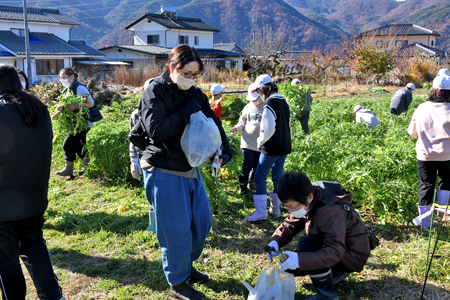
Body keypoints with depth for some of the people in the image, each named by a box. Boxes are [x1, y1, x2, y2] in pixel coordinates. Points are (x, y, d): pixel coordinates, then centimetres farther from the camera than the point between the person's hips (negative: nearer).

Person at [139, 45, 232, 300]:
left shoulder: (195, 94, 8)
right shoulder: (155, 92, -13)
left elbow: (212, 121, 13)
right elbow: (156, 129, -25)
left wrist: (223, 148, -3)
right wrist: (186, 111, -20)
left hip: (190, 169, 8)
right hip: (164, 173, -8)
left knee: (202, 221, 16)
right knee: (177, 229, 0)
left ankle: (187, 266, 39)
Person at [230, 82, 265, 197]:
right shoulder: (248, 108, 8)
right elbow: (242, 123, 14)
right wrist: (236, 128, -5)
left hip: (261, 144, 0)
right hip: (248, 143, 0)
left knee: (257, 168, 8)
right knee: (246, 167, -1)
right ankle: (243, 188, 13)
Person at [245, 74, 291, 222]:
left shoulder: (270, 104, -17)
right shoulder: (283, 101, 11)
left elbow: (268, 129, -22)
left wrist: (260, 142, -5)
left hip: (272, 148, -9)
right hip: (285, 146, 9)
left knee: (259, 176, -3)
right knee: (278, 175, 16)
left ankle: (261, 212, -3)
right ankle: (275, 209, 24)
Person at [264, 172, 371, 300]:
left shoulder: (330, 212, -34)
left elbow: (334, 252, -39)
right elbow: (290, 225, -3)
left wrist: (299, 260, -49)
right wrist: (275, 242, -23)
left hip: (353, 255, -8)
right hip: (335, 246, 9)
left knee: (305, 244, -31)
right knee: (288, 264, 2)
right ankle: (336, 272, 17)